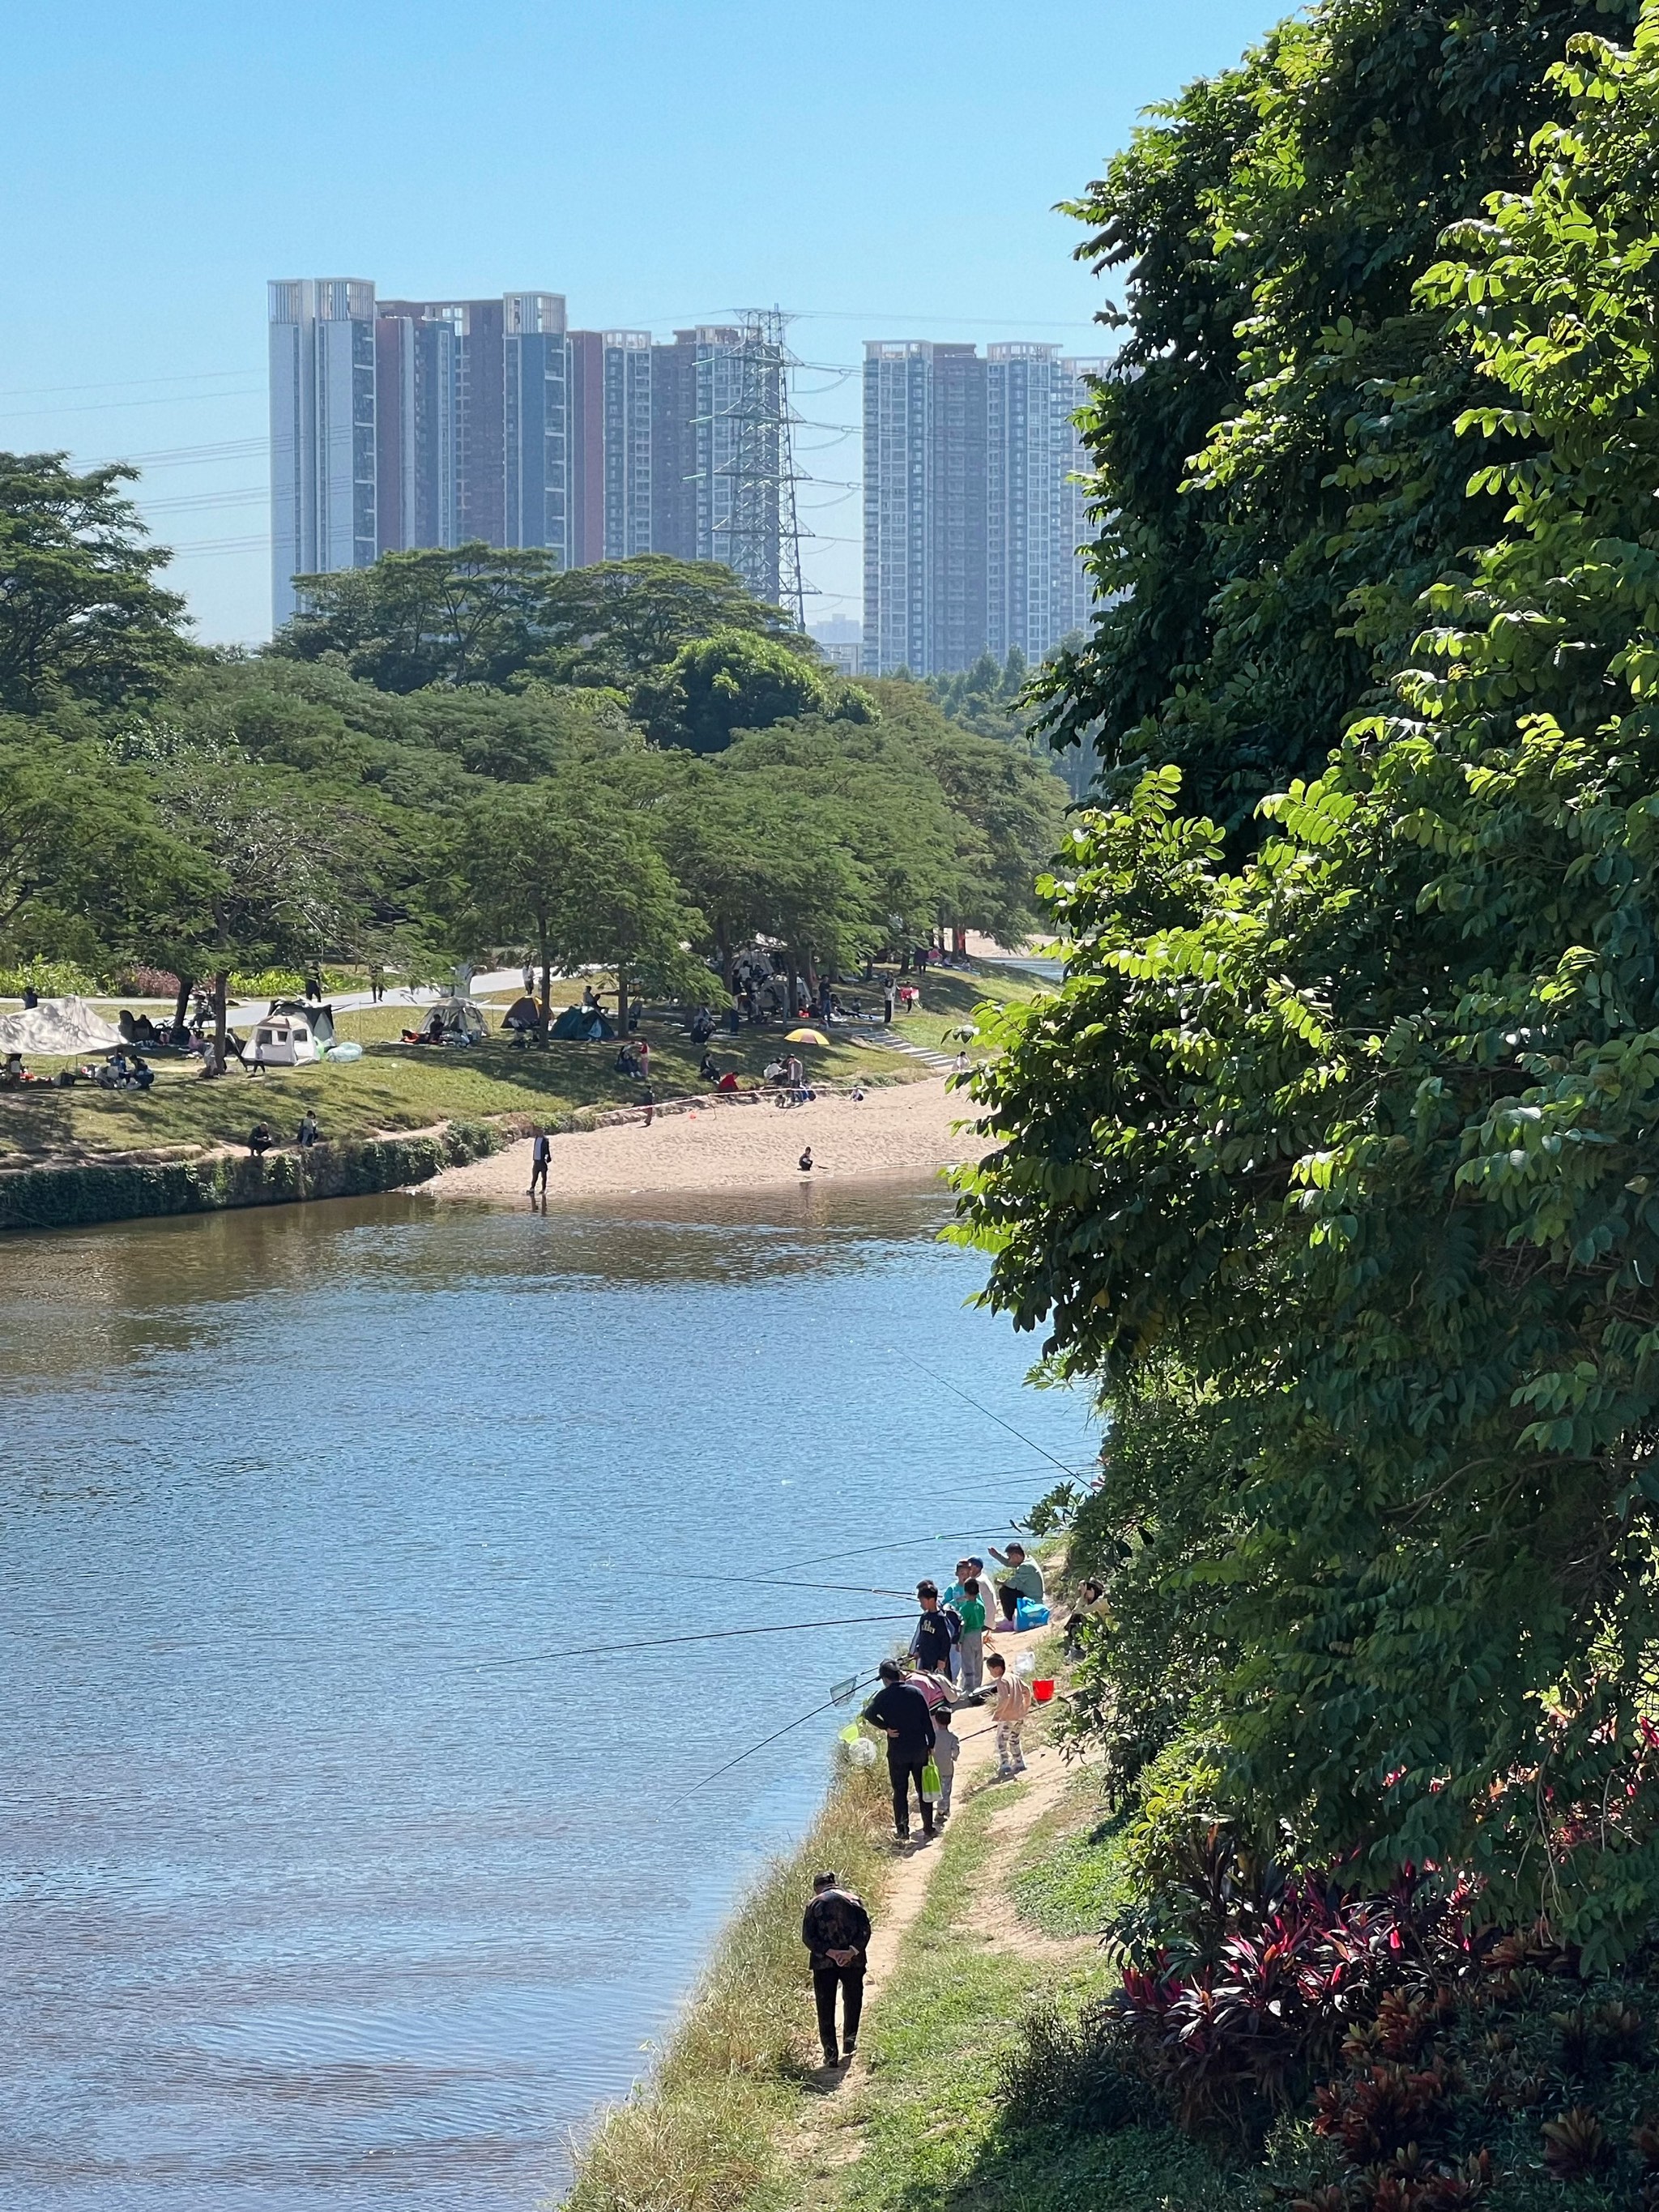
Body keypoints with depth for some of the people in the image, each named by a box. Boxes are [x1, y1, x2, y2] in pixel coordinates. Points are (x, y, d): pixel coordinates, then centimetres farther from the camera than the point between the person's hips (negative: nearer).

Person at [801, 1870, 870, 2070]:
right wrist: (852, 1952, -15)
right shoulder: (853, 1900, 5)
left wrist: (831, 1953, -12)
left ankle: (831, 2054, 1)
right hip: (853, 1961, 1)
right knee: (852, 2001, 23)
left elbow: (808, 1937, -6)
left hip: (823, 1962, -1)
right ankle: (849, 2042, 21)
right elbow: (865, 1929, -7)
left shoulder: (815, 1904, 3)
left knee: (825, 2010, 5)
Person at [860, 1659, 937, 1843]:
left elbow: (869, 1714, -16)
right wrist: (931, 1744, 7)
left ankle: (903, 1830, 5)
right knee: (923, 1788, 12)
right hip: (920, 1748, 2)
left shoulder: (884, 1696, -6)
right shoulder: (915, 1692, 0)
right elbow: (927, 1720, 1)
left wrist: (885, 1728, -7)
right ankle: (928, 1827, 16)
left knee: (900, 1791, 6)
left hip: (897, 1751, -2)